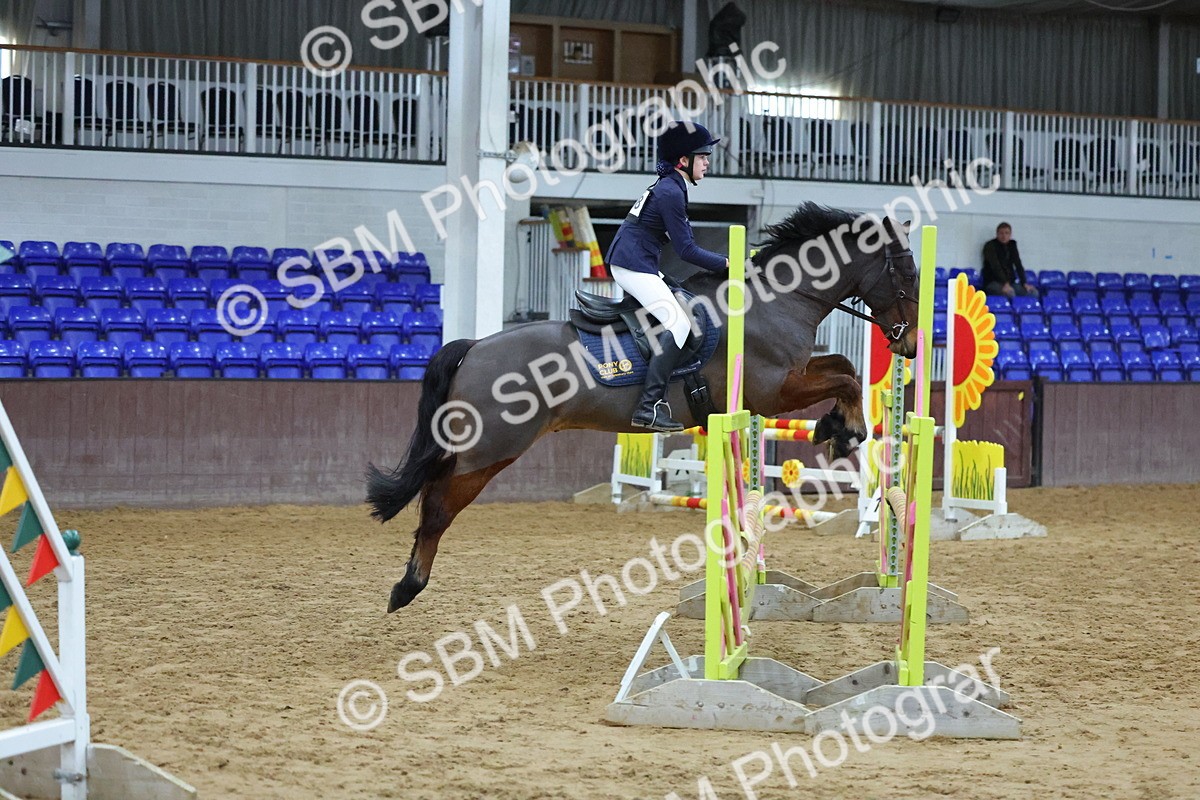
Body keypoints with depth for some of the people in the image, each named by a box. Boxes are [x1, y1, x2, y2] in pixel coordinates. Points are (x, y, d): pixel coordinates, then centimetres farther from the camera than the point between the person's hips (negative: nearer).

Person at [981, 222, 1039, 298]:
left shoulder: (1012, 245, 12)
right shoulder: (990, 246, -7)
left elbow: (1018, 265, 7)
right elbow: (996, 266, -20)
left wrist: (1024, 283, -7)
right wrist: (1005, 284, -32)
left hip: (1010, 282, 6)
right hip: (993, 282, -6)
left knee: (1033, 292, -15)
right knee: (1009, 293, -37)